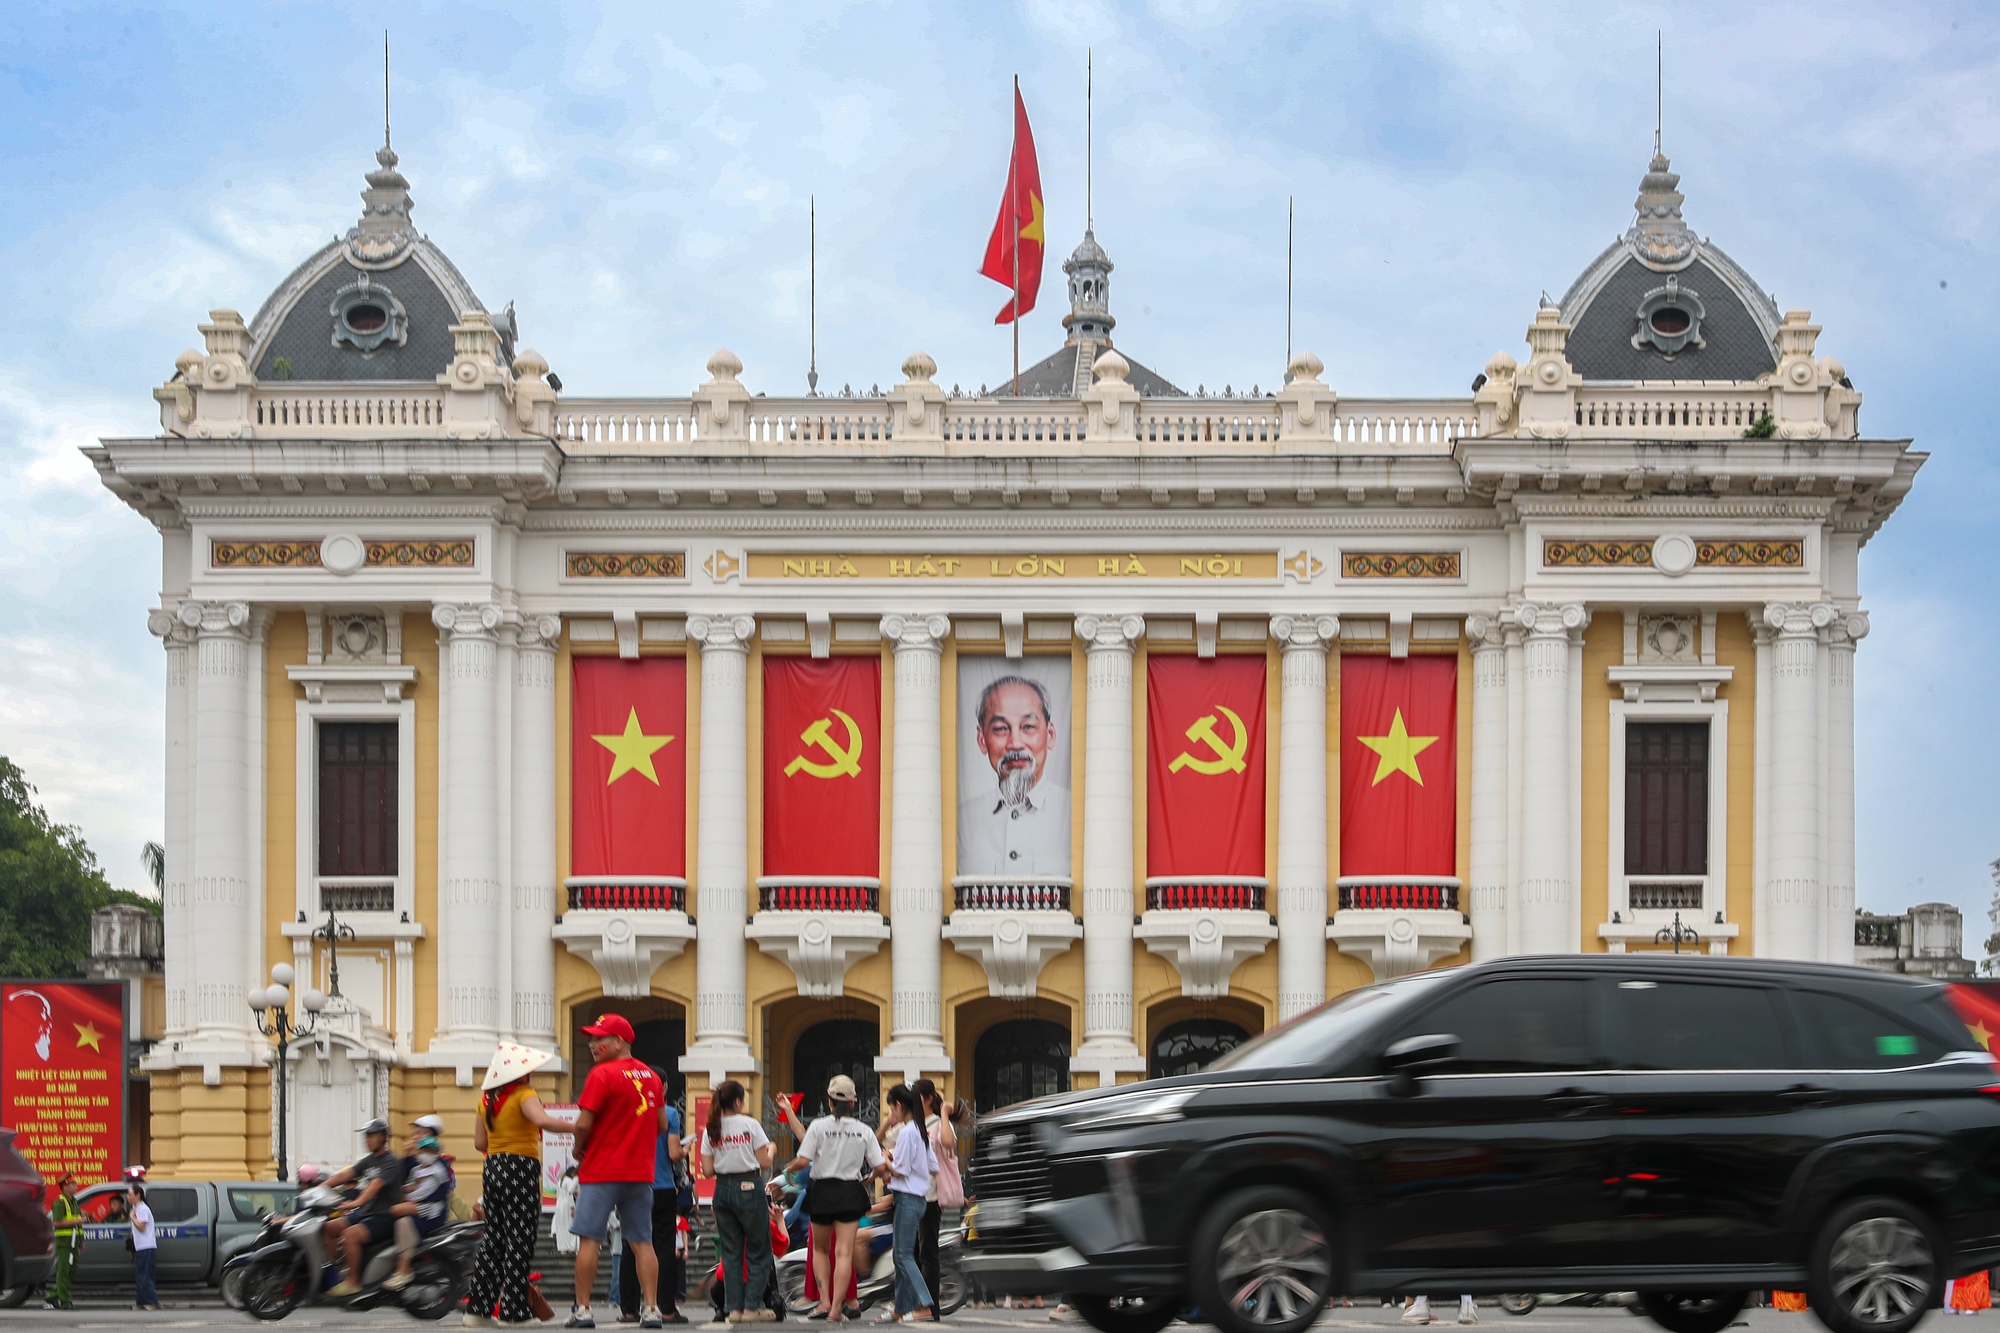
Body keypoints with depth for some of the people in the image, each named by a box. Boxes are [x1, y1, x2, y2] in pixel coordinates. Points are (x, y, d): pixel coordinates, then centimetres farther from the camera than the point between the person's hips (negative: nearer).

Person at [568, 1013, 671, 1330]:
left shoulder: (603, 1074, -11)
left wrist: (579, 1149, 3)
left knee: (589, 1239, -1)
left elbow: (583, 1124, -15)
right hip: (641, 1172, 6)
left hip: (602, 1171, -6)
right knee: (642, 1242, 6)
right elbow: (662, 1125, 14)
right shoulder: (651, 1077, 10)